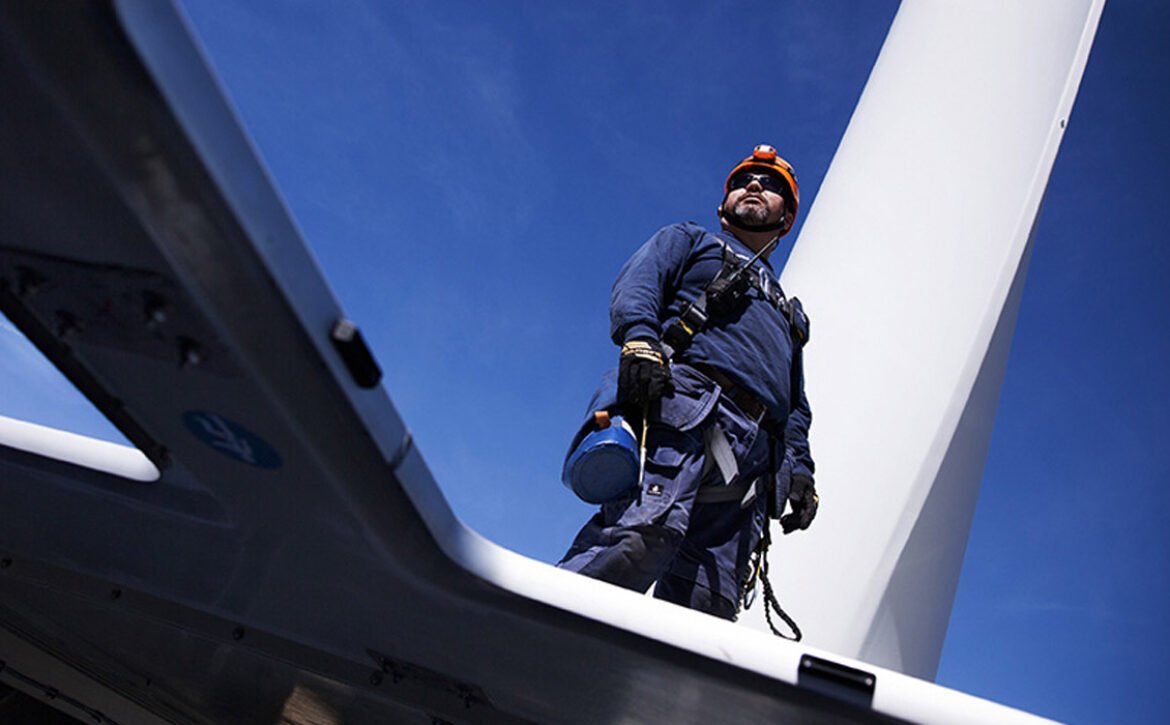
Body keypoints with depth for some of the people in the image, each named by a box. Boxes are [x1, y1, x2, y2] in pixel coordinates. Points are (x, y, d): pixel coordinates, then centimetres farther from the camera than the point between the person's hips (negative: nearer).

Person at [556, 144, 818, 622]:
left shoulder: (788, 316, 41)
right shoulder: (689, 240, 27)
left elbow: (796, 407, 33)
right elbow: (637, 282, 6)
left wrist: (800, 470, 14)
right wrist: (638, 337, -16)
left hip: (755, 453, 6)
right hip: (682, 396, -5)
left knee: (707, 607, -10)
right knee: (646, 530, -31)